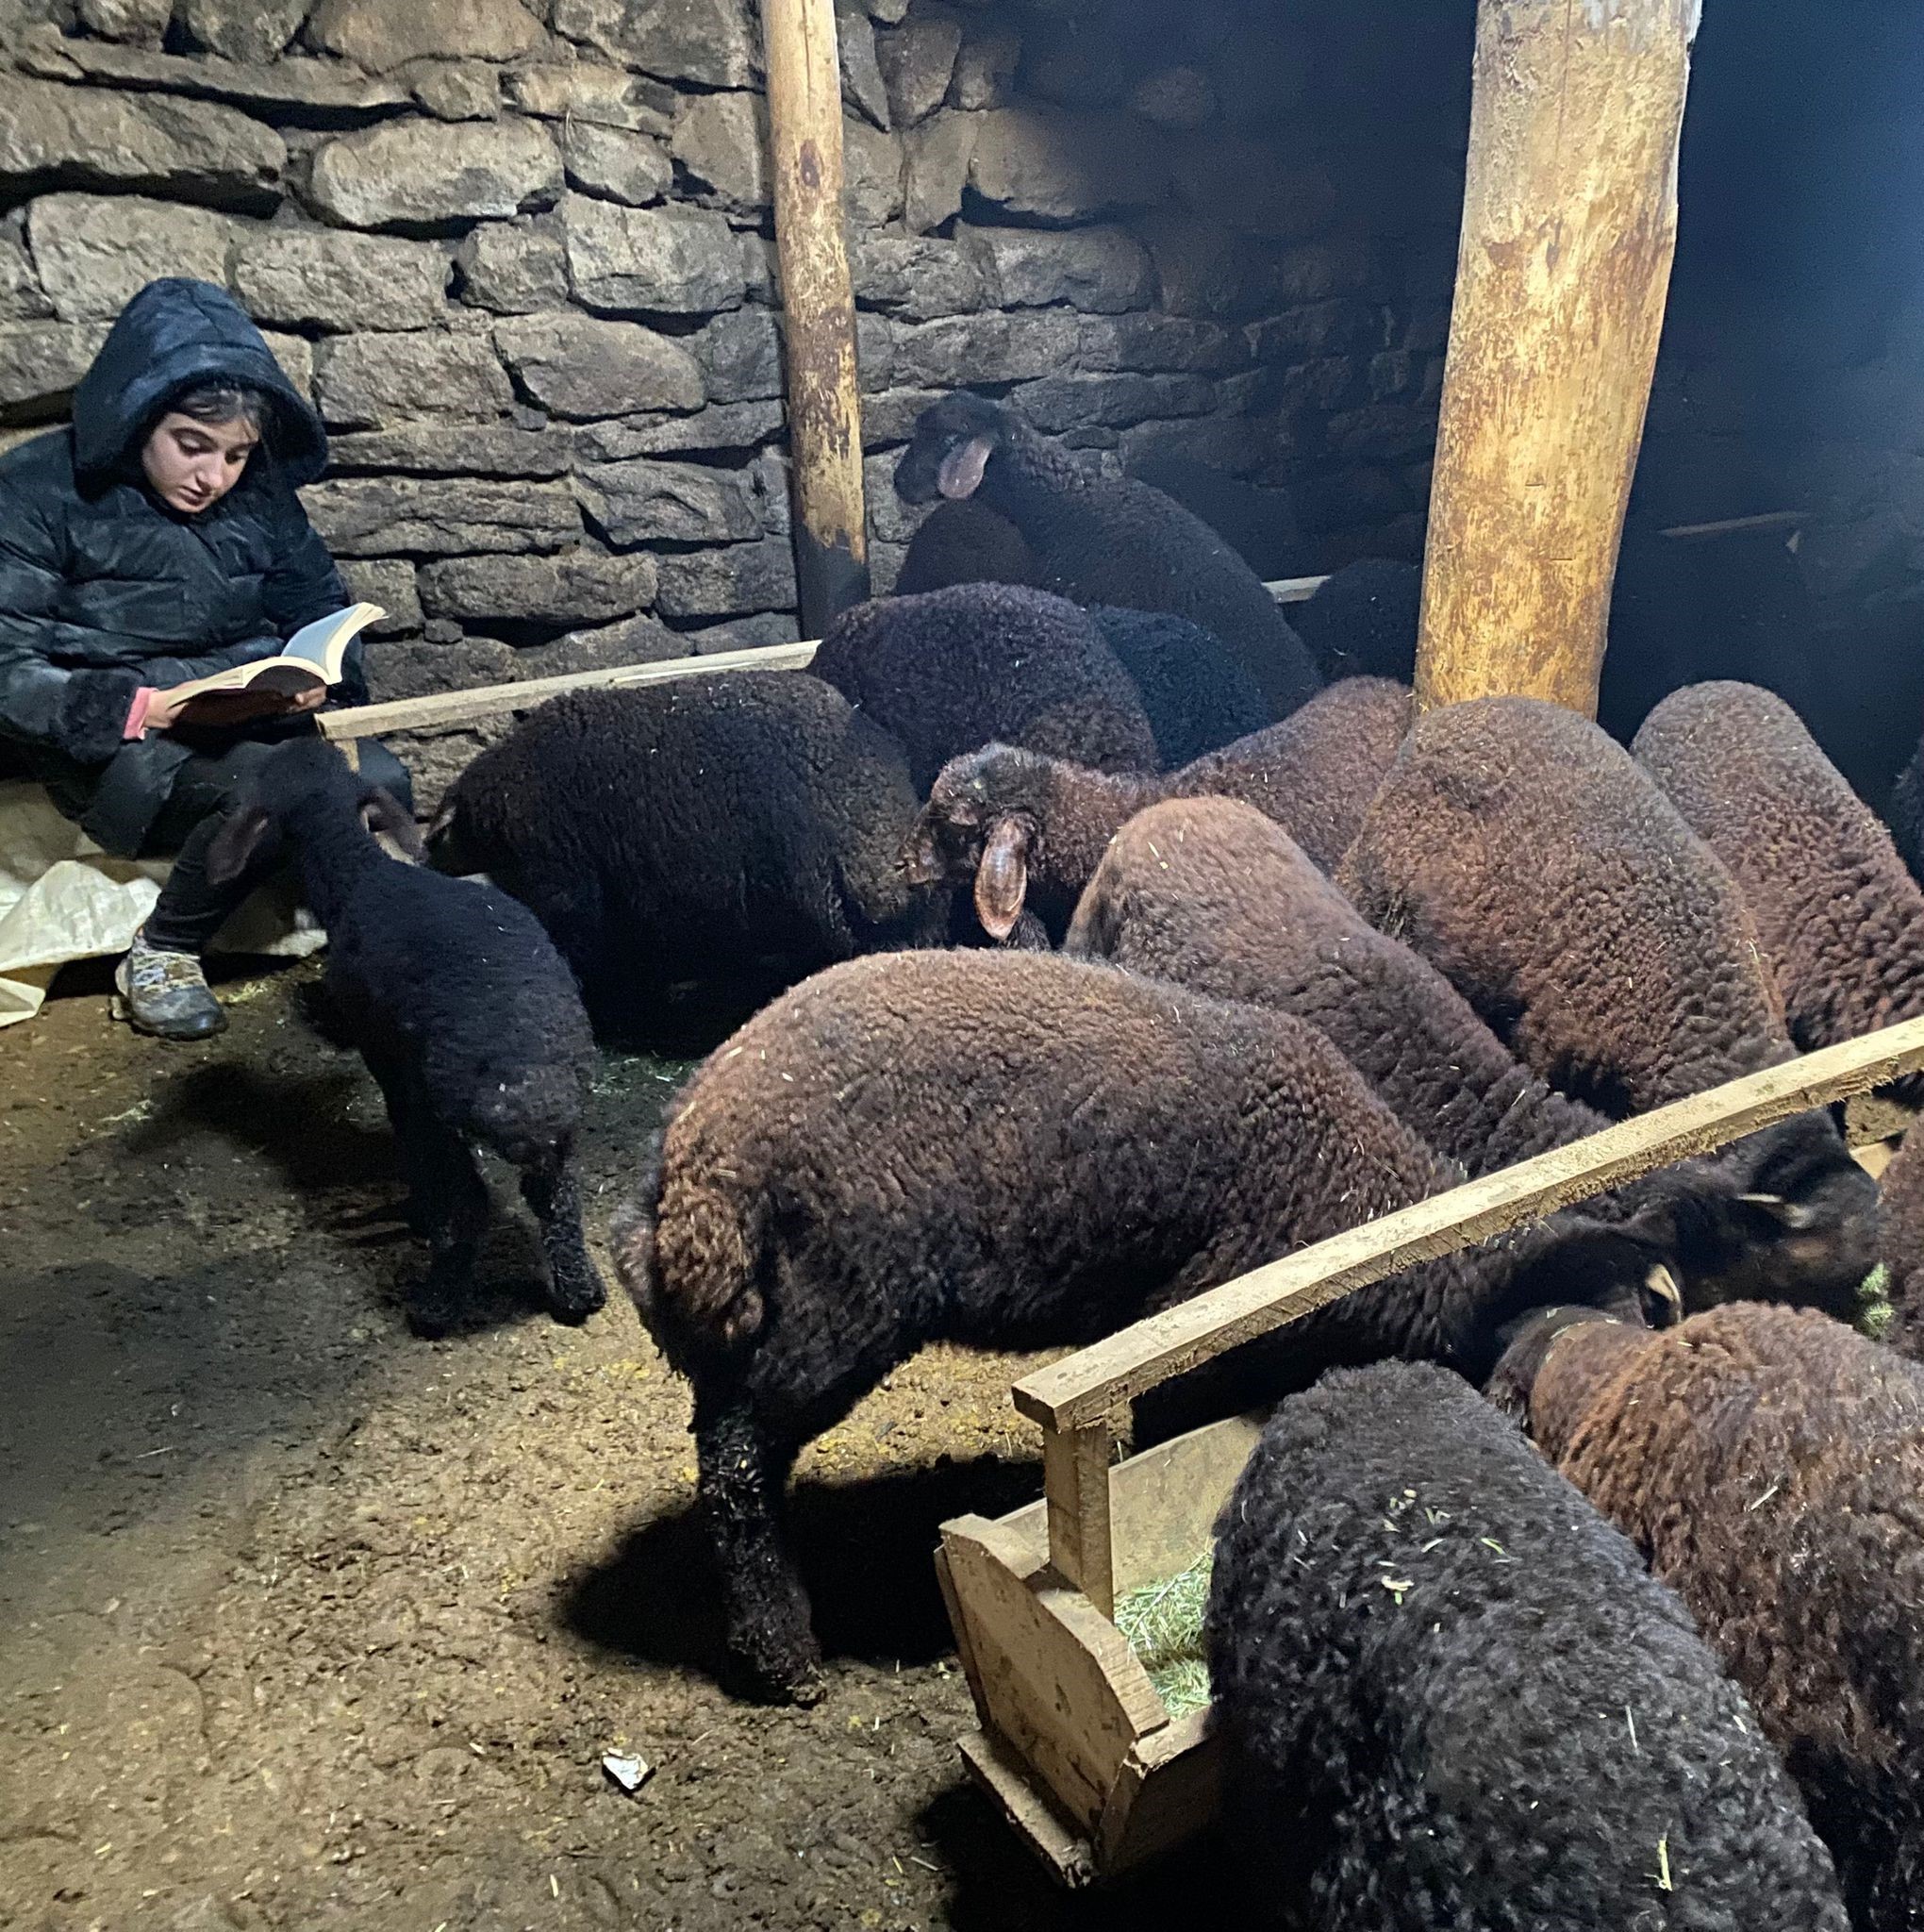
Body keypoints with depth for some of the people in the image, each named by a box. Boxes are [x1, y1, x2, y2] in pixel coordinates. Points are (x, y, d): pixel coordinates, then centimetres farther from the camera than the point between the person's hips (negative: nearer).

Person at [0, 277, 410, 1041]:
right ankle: (159, 957, -10)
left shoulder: (258, 490, 5)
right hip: (117, 746, -4)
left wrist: (317, 675, -8)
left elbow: (319, 601, 14)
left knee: (382, 784, -25)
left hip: (258, 719, 5)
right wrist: (137, 708, -26)